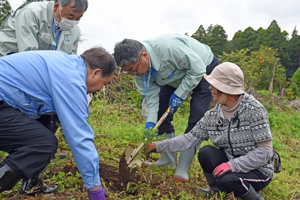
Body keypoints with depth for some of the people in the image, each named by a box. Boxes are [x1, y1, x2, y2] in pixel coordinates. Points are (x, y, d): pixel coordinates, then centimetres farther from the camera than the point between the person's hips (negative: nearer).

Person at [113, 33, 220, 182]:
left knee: (196, 120, -16)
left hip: (204, 70, -7)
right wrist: (150, 122, -23)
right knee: (160, 113, 1)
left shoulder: (168, 47, -41)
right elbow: (151, 95, -12)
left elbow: (197, 69, -30)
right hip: (177, 76, 7)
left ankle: (182, 169, -7)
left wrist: (179, 94, -26)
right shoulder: (138, 66, -17)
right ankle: (168, 159, 16)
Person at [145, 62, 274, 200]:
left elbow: (264, 151, -20)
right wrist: (159, 146, -8)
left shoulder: (254, 110, -19)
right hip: (231, 166, 5)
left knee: (227, 180, -32)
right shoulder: (213, 115, -3)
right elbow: (191, 138, 0)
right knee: (205, 152, -20)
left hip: (258, 171, -4)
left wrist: (232, 165, -30)